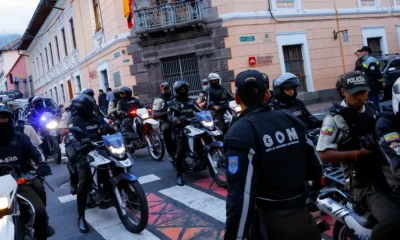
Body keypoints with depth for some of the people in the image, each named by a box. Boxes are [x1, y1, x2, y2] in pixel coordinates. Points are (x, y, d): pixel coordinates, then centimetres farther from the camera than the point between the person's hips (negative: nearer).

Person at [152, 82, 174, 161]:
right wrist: (166, 113, -15)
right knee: (165, 129, -32)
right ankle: (171, 153, -21)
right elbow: (154, 115, -3)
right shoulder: (159, 100, 5)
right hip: (166, 121, -4)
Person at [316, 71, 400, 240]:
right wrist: (357, 153, -20)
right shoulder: (335, 118, -10)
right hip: (362, 181, -7)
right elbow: (323, 154, -16)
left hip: (385, 171, 8)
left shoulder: (372, 109, 13)